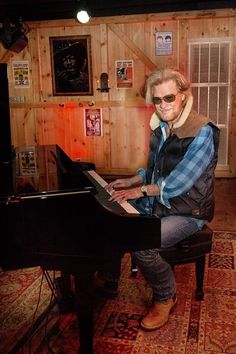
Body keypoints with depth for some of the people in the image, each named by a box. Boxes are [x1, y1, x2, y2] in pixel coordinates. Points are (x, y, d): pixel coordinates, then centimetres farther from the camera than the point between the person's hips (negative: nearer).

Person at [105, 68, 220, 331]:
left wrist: (141, 191, -18)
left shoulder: (202, 132, -19)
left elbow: (179, 183, -25)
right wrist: (130, 181, 6)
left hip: (186, 213, -8)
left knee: (141, 246, -29)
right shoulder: (161, 129, 6)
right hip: (157, 205, 8)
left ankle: (166, 298, 0)